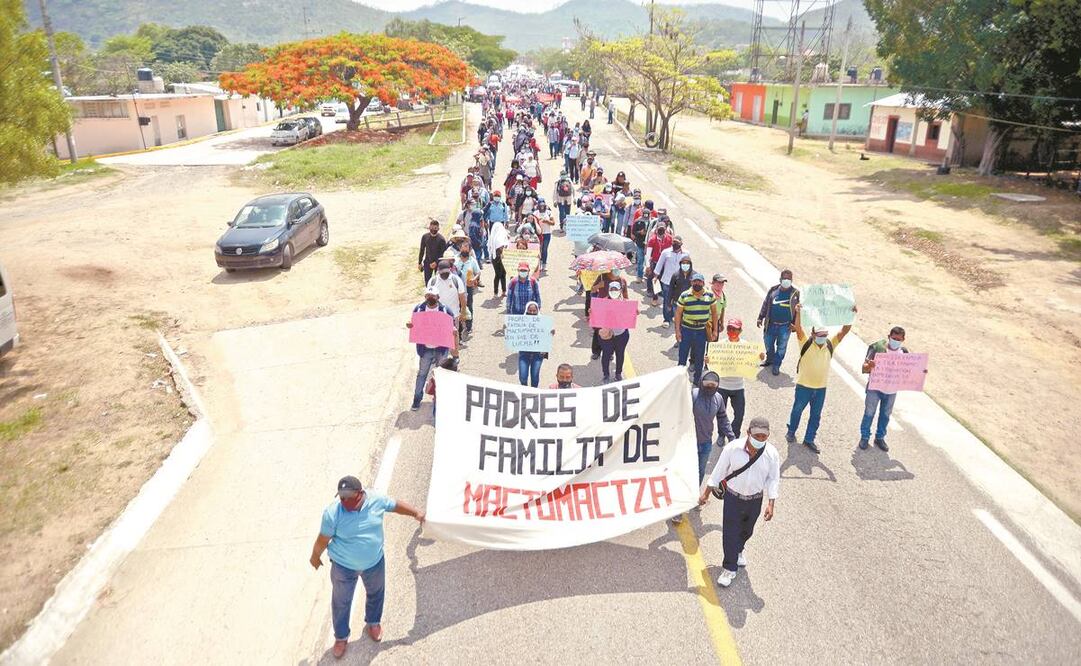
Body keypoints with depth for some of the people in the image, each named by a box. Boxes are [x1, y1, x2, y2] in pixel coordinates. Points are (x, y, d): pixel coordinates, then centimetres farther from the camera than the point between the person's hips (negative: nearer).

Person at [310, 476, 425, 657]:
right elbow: (323, 539, -13)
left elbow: (395, 505, -2)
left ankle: (373, 622, 57)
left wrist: (416, 512, 3)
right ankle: (341, 637, 44)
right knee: (341, 602, 17)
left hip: (374, 562, 3)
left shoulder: (376, 500, -22)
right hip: (344, 566, -3)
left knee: (375, 594, 27)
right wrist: (315, 557, 1)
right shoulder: (332, 513, -29)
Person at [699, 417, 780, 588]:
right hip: (733, 497, -2)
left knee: (746, 531, 23)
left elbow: (773, 479, -6)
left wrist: (771, 503, -13)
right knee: (730, 532, 2)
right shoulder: (732, 448, -22)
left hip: (755, 499, 2)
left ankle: (738, 551, 54)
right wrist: (706, 492, -4)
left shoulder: (772, 454, -17)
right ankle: (730, 568, 20)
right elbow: (719, 471, -10)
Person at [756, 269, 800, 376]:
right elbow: (765, 304, 7)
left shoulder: (795, 293, -5)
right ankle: (769, 359, 42)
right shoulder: (773, 290, 0)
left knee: (781, 347, 8)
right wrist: (761, 318, 5)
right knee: (768, 343, 17)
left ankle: (776, 365, 25)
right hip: (771, 324, 2)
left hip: (785, 326, -2)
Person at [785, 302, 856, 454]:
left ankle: (809, 439, 27)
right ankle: (791, 432, 37)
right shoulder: (806, 343, -12)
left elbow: (844, 331, -9)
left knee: (816, 415, 13)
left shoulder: (830, 344, -2)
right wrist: (798, 313, -44)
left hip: (821, 388, 4)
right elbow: (798, 328, -27)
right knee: (797, 410, 14)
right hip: (804, 386, -3)